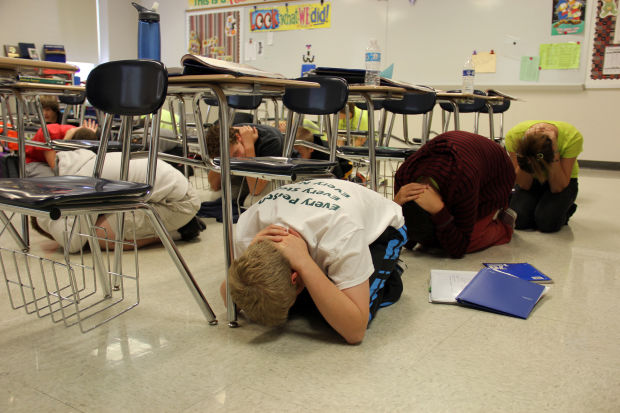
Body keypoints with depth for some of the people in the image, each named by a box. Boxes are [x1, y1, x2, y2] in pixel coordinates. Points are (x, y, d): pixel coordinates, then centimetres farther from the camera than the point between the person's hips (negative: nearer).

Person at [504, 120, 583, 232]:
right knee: (519, 219, -26)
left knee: (547, 221, -28)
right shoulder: (513, 136, -29)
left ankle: (565, 207, 6)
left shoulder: (573, 137, -32)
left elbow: (558, 187, -28)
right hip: (532, 180, 1)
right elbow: (524, 185, -22)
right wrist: (523, 163, -40)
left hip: (562, 181, -1)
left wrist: (555, 155, -41)